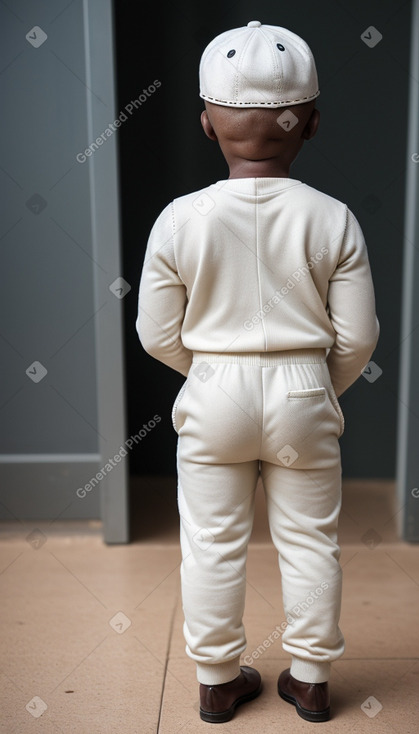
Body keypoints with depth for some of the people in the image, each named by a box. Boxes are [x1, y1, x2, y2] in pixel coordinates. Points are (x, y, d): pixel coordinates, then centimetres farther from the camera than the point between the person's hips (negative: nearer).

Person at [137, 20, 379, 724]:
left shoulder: (179, 219, -12)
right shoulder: (332, 219, -10)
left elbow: (159, 336, -5)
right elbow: (357, 336, -6)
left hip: (213, 400, 0)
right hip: (303, 398, 1)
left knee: (213, 545, 15)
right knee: (309, 541, 17)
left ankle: (217, 680, 31)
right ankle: (311, 678, 33)